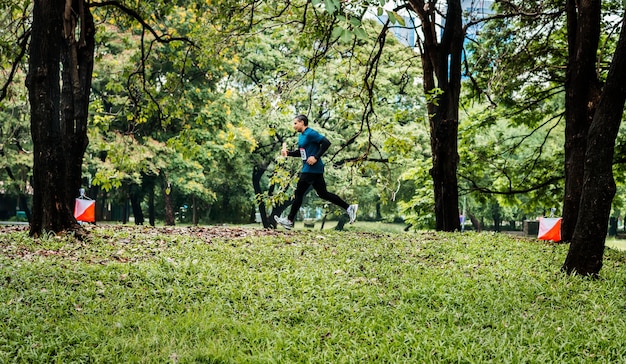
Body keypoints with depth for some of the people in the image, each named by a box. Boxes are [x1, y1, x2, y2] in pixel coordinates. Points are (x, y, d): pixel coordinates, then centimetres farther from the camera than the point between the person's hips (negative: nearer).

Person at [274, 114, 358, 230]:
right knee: (323, 193, 11)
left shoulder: (310, 133, -13)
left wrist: (316, 157, -23)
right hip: (313, 169, 10)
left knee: (299, 193, -3)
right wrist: (288, 153, 11)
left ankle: (289, 220, 4)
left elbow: (326, 143, -21)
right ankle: (349, 208, 11)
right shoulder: (301, 136, 17)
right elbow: (301, 152, 27)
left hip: (311, 169, -10)